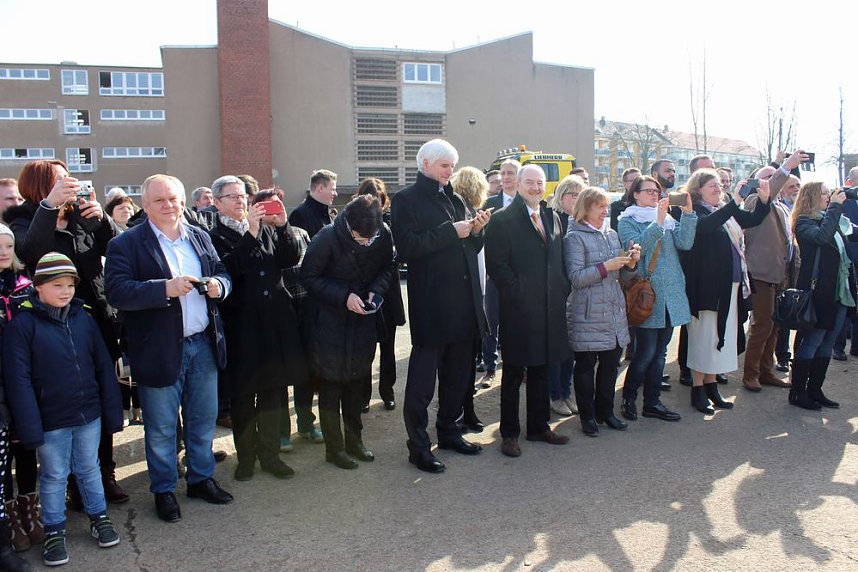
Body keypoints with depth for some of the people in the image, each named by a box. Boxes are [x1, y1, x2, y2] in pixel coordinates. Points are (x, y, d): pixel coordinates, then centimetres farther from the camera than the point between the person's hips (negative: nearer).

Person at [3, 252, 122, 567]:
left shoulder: (84, 319, 0)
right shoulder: (22, 324, -11)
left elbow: (104, 367, 3)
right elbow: (18, 379, -13)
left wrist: (112, 412, 3)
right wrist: (30, 428, -16)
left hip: (89, 415, 3)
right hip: (50, 420, -3)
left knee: (89, 469, 18)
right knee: (54, 476, 12)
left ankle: (99, 517, 35)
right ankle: (54, 531, 29)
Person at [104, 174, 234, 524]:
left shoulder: (200, 238, 9)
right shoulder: (126, 244, -8)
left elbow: (222, 273, 14)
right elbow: (116, 291, -19)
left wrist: (219, 284, -9)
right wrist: (165, 288, -29)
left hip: (204, 344, 5)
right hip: (159, 349, -5)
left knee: (204, 419, 17)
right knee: (161, 427, 9)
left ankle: (201, 478, 35)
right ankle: (164, 490, 27)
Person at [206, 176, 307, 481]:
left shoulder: (266, 228, 11)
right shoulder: (213, 236, -3)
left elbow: (290, 259, 2)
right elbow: (227, 270, -20)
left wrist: (282, 226, -11)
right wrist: (250, 233, -23)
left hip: (275, 320, 4)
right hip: (241, 327, -4)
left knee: (273, 391, 12)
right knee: (243, 396, 6)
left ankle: (270, 454, 25)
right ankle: (246, 457, 22)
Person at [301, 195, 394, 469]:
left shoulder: (384, 236, -11)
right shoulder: (327, 238, -21)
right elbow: (309, 277, -13)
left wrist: (377, 290, -15)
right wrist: (344, 296, -23)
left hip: (364, 320, 4)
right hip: (331, 321, -4)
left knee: (357, 382, 15)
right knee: (331, 385, 4)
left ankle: (354, 440, 31)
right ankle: (334, 447, 18)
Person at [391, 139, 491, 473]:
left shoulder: (455, 200, 18)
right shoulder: (407, 200, -4)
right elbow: (406, 248, -17)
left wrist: (476, 230, -1)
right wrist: (451, 232, -17)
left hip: (463, 304, 7)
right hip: (430, 305, -7)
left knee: (458, 375, 16)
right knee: (422, 379, 0)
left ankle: (448, 432, 31)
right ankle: (418, 446, 12)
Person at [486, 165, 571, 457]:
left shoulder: (552, 218, 14)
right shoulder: (503, 220, -6)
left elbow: (560, 260, 17)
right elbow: (497, 265, -12)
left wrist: (562, 291, 6)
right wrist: (518, 295, -15)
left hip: (550, 309, 6)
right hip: (518, 310, -6)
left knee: (541, 371, 15)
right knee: (513, 374, 5)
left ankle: (539, 427, 28)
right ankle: (509, 433, 16)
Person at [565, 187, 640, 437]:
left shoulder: (612, 235, 13)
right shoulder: (575, 237, -5)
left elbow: (621, 276, 18)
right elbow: (576, 278, -14)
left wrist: (630, 263, -2)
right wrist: (606, 267, -19)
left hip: (614, 312, 6)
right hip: (587, 315, -6)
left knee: (611, 364, 10)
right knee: (586, 365, 2)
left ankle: (605, 411, 25)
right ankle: (587, 416, 15)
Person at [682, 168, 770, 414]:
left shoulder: (726, 210, 15)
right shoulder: (694, 210, -8)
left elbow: (754, 219, 19)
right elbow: (706, 225, -29)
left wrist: (764, 199, 2)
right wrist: (735, 201, -31)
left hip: (729, 284, 8)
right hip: (706, 284, -8)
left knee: (721, 334, 13)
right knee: (703, 335, -1)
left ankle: (711, 385, 23)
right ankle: (698, 389, 8)